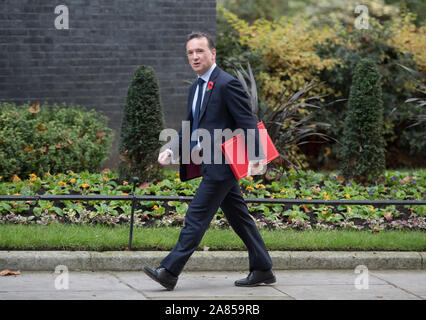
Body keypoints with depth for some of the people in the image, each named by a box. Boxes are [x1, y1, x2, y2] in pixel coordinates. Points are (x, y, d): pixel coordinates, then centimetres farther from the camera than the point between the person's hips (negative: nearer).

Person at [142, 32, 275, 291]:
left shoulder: (227, 84, -12)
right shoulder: (196, 88, 16)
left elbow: (247, 122, -16)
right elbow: (190, 127, 21)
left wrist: (256, 157, -23)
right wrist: (172, 151, 6)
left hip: (221, 165, -9)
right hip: (213, 165, 9)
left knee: (197, 217, -9)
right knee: (239, 218, 12)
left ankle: (170, 272, -10)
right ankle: (263, 270, 18)